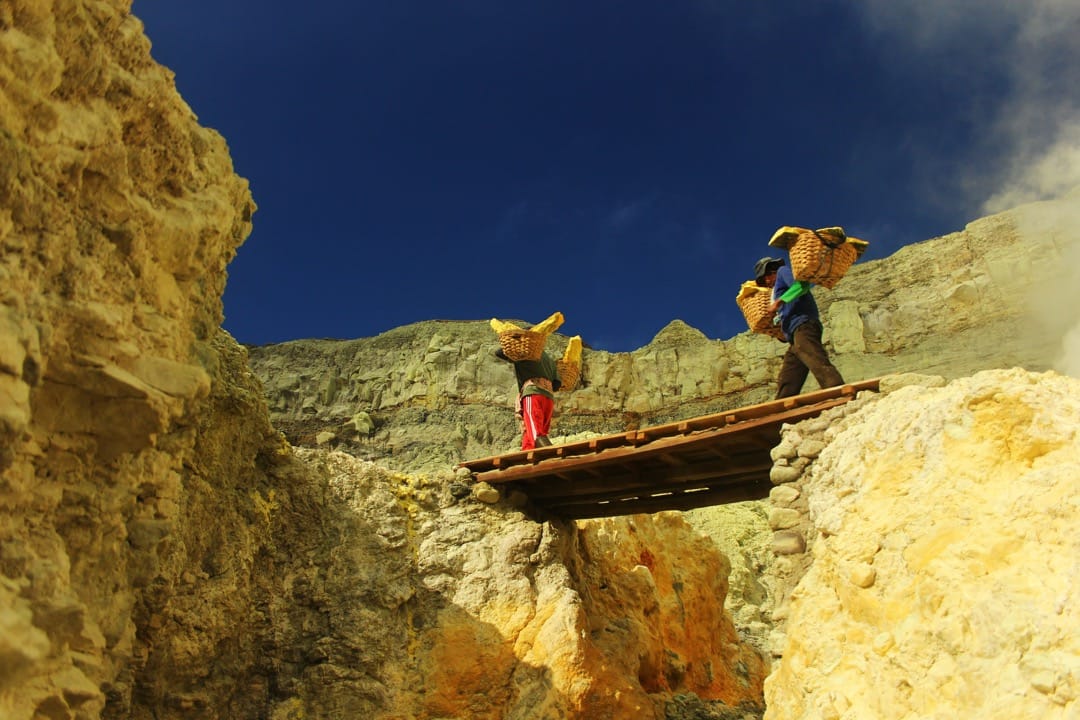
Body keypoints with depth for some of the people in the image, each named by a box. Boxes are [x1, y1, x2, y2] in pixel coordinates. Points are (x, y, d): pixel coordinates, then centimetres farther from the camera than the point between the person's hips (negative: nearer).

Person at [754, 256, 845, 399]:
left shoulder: (783, 271, 12)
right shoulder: (781, 285, 36)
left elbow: (802, 284, -10)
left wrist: (779, 301, -12)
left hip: (803, 326, -10)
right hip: (795, 337, 10)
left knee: (819, 364, -30)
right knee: (786, 386, 1)